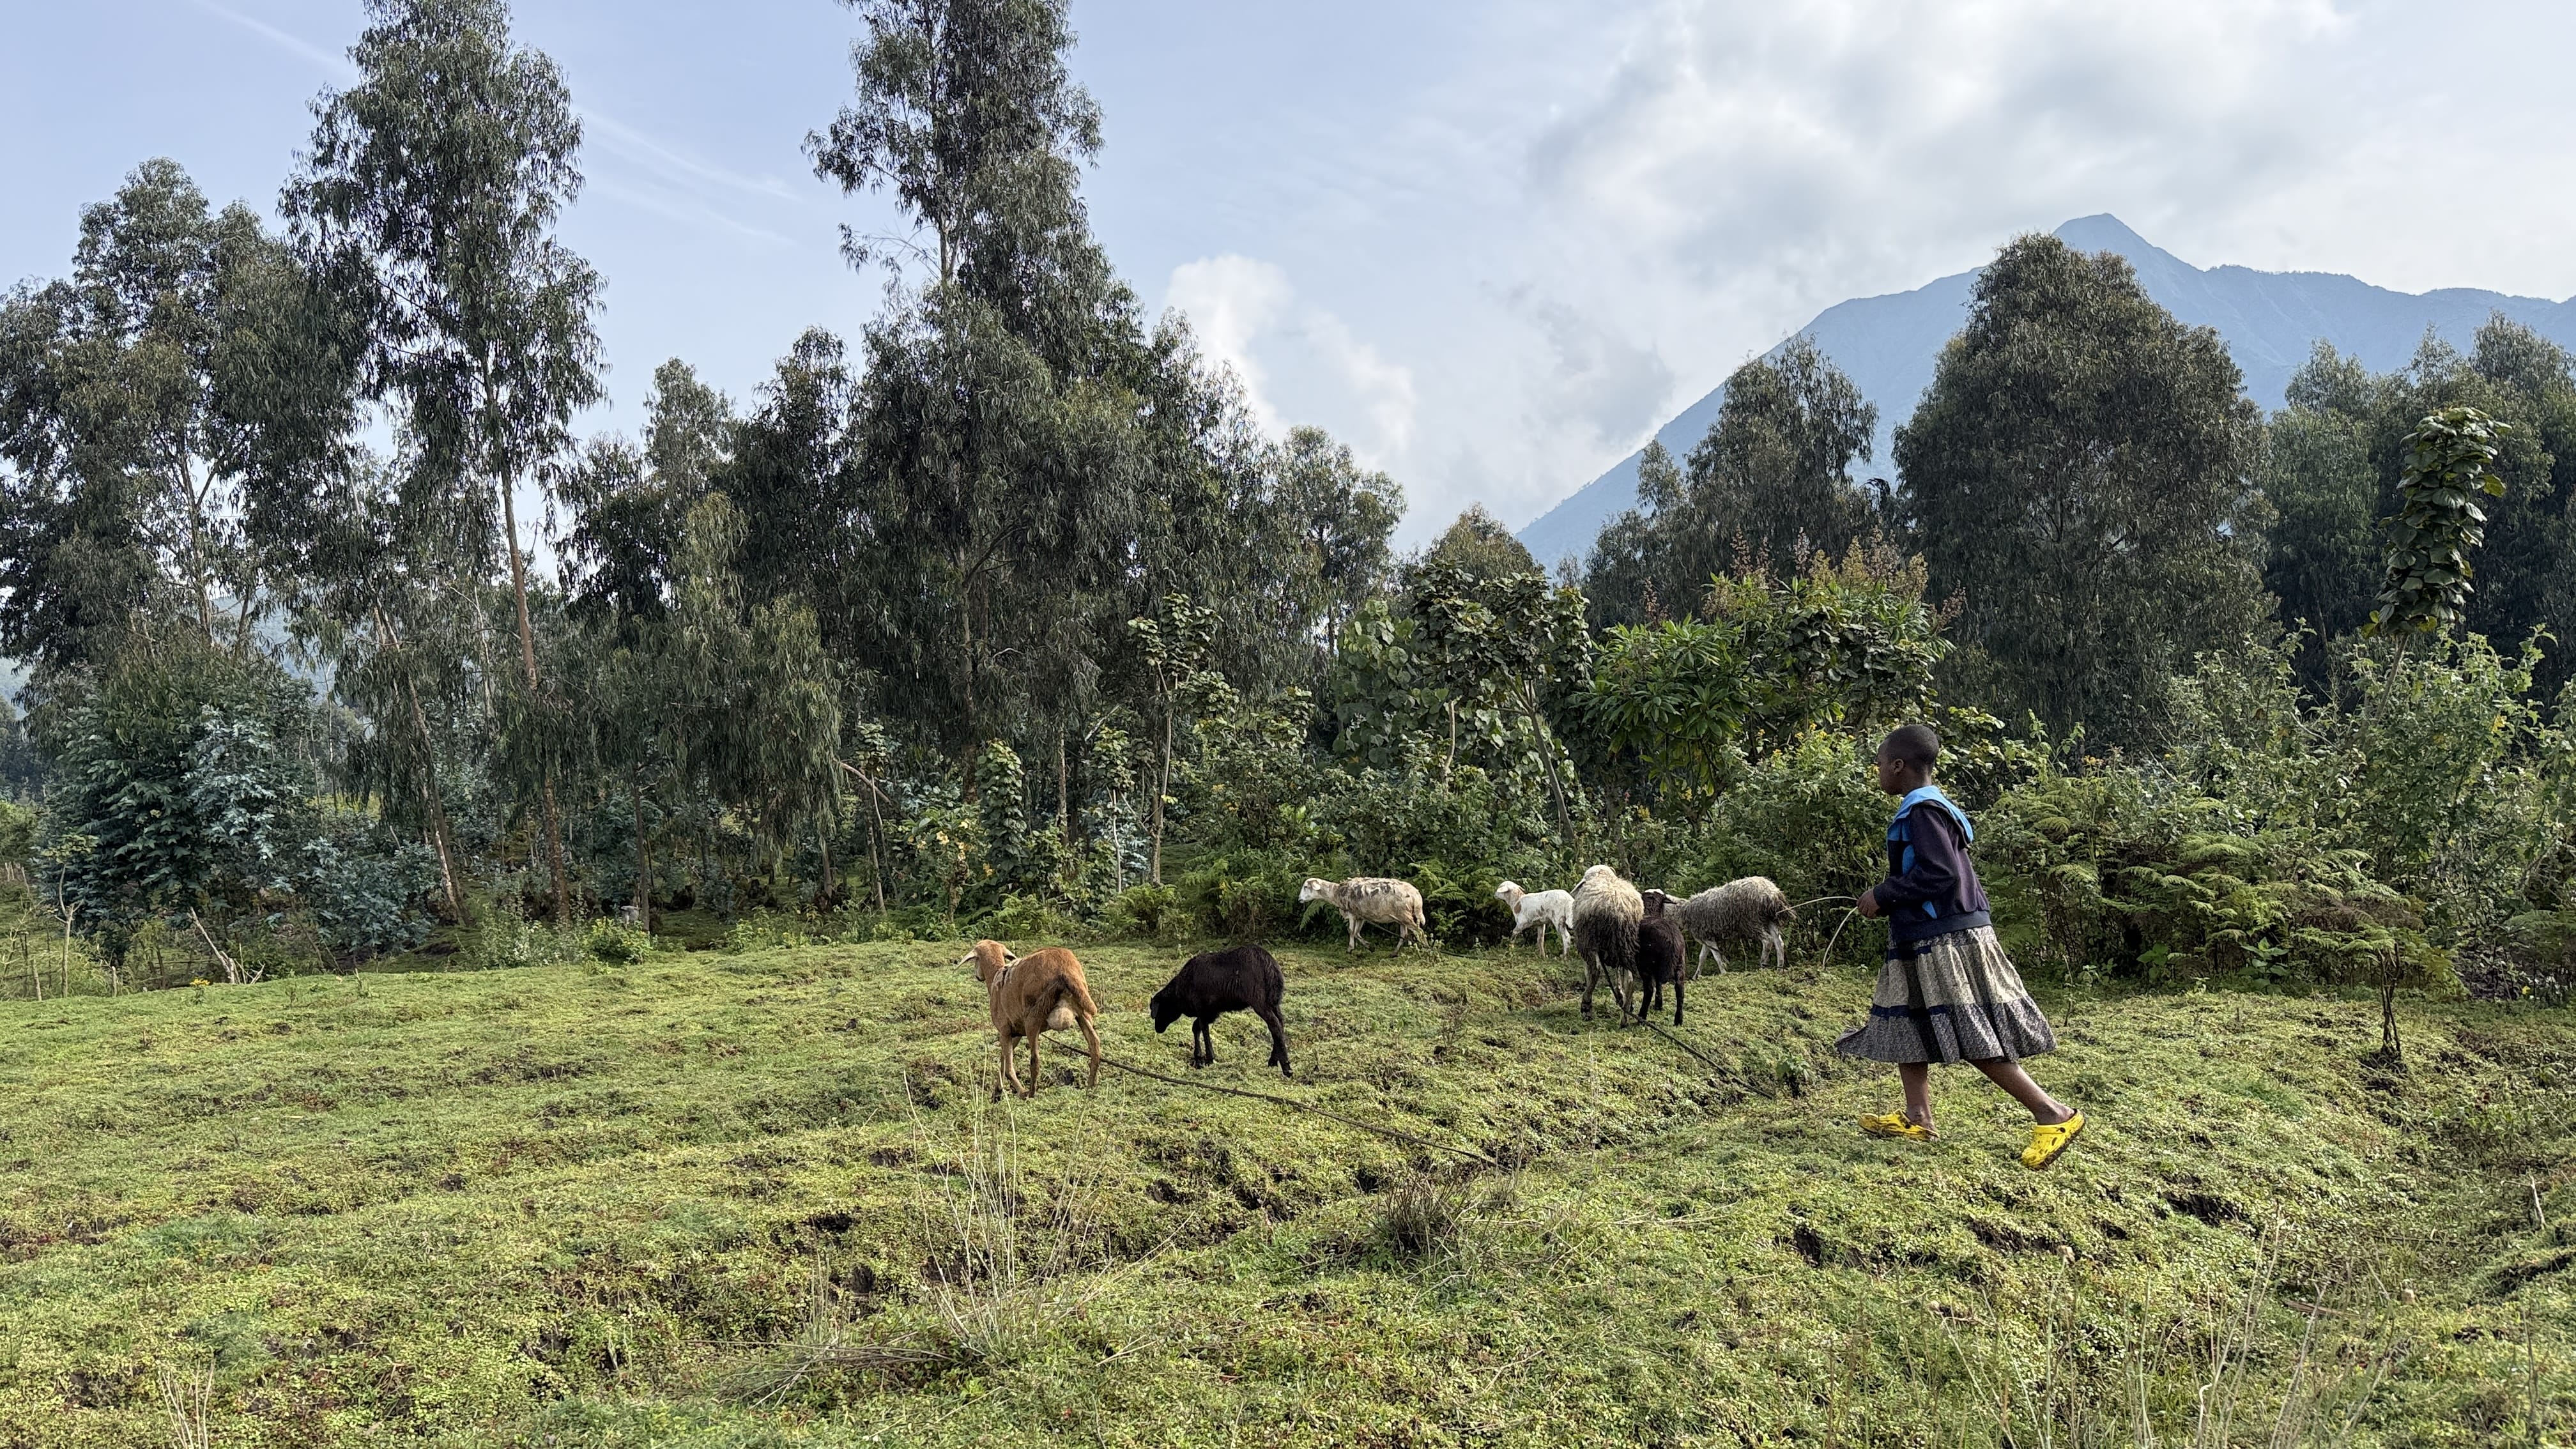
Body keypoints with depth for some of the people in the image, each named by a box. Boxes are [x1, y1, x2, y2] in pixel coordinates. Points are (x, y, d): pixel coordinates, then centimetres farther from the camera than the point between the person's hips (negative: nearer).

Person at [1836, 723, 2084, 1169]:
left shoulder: (1922, 811, -16)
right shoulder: (1933, 806, 15)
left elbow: (1941, 874, -25)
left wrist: (1883, 895, -15)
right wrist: (1886, 898, 12)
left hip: (1945, 942, -11)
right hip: (1925, 941, 11)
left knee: (1974, 1039, -9)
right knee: (1906, 1026, 15)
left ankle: (2054, 1115, -6)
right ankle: (1917, 1117, 20)